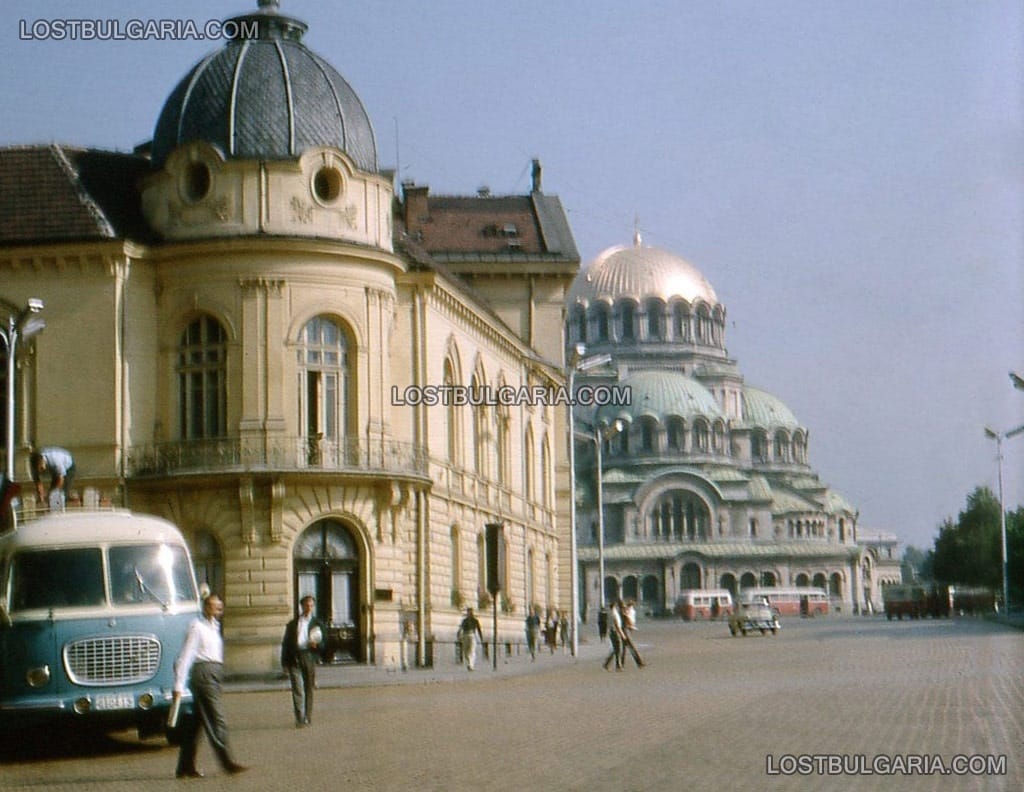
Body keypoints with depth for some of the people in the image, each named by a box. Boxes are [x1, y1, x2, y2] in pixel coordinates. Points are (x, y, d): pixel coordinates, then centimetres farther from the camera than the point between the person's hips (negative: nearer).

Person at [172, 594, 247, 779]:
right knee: (216, 721, -8)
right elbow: (185, 657, -12)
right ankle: (227, 763, -7)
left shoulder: (214, 626, 19)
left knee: (197, 722, 10)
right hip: (204, 674, -9)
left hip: (213, 676, 9)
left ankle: (186, 767, 13)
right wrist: (179, 686, -17)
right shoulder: (197, 627, -8)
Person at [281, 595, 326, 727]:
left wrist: (316, 645, -13)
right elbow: (285, 643, 15)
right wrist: (284, 662, 6)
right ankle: (299, 719, -14)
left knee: (309, 689, 3)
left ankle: (307, 718, 13)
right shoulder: (292, 623, 17)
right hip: (294, 657, 0)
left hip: (308, 657, 0)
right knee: (297, 689, -10)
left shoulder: (317, 623, 15)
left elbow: (323, 642, 11)